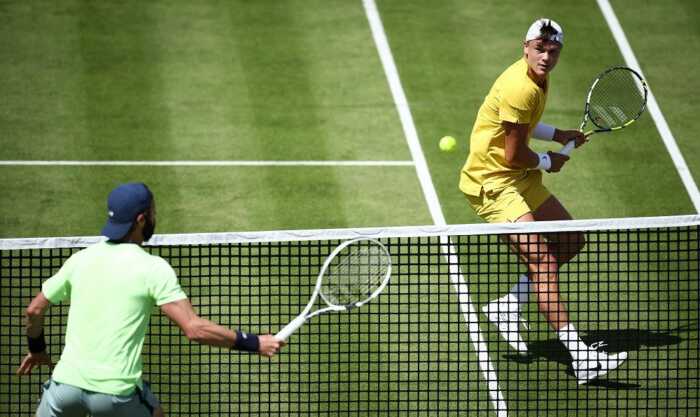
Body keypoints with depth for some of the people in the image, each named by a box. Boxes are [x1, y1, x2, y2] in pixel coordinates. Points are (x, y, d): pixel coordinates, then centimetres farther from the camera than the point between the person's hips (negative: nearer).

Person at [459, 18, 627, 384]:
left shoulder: (538, 79, 7)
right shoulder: (520, 89, -25)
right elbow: (514, 155, -22)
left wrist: (557, 135, 18)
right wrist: (548, 162, -3)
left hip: (520, 177, 11)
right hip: (492, 182, -11)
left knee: (571, 241, 15)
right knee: (541, 258, -21)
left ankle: (508, 306, 16)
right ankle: (579, 355, -30)